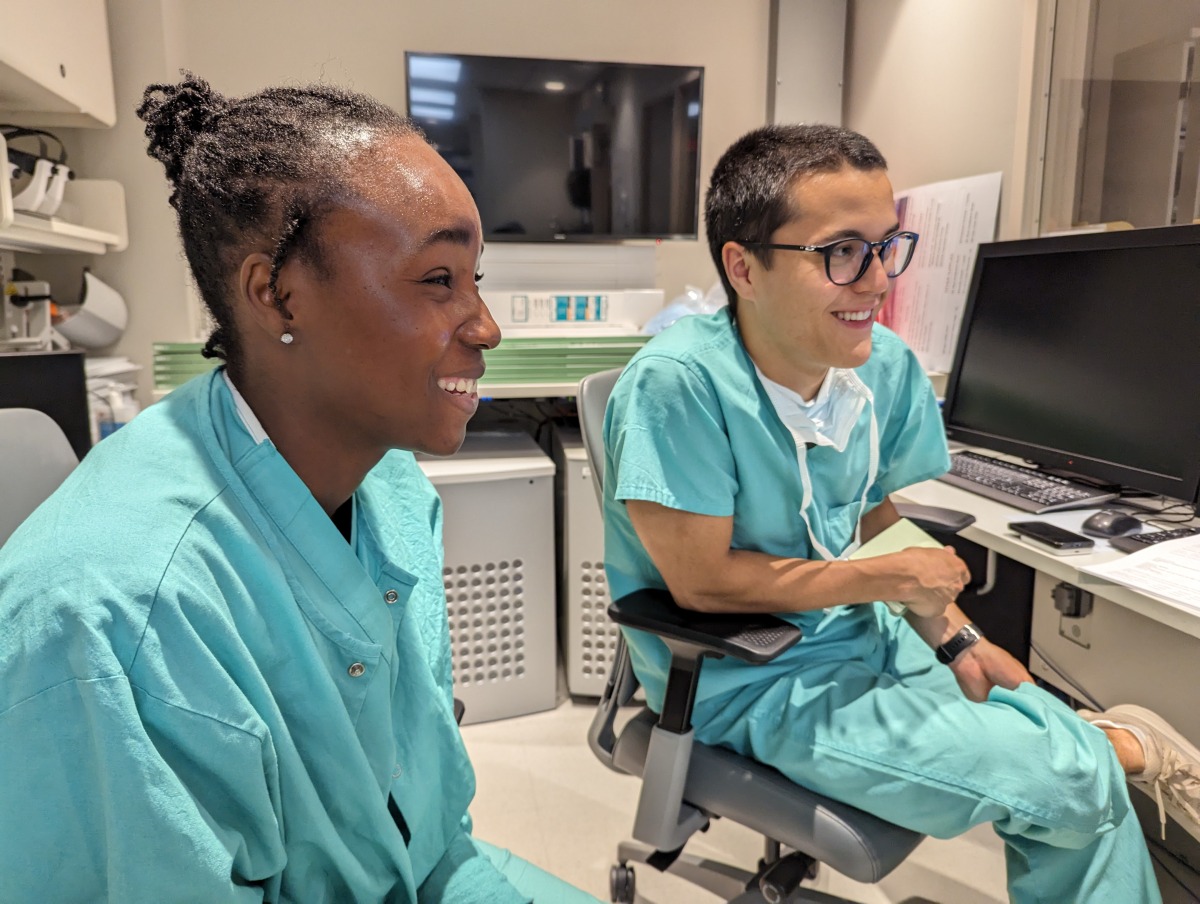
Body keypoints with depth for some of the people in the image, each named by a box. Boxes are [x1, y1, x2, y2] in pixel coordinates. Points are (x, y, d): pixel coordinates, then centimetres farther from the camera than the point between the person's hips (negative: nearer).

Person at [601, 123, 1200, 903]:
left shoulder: (888, 367, -7)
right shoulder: (678, 384, -26)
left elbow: (882, 524, 7)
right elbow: (704, 580, -24)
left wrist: (950, 633, -6)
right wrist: (891, 579, -17)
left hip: (861, 637, 6)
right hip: (747, 684, -6)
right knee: (1066, 779, -8)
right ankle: (1129, 747, 22)